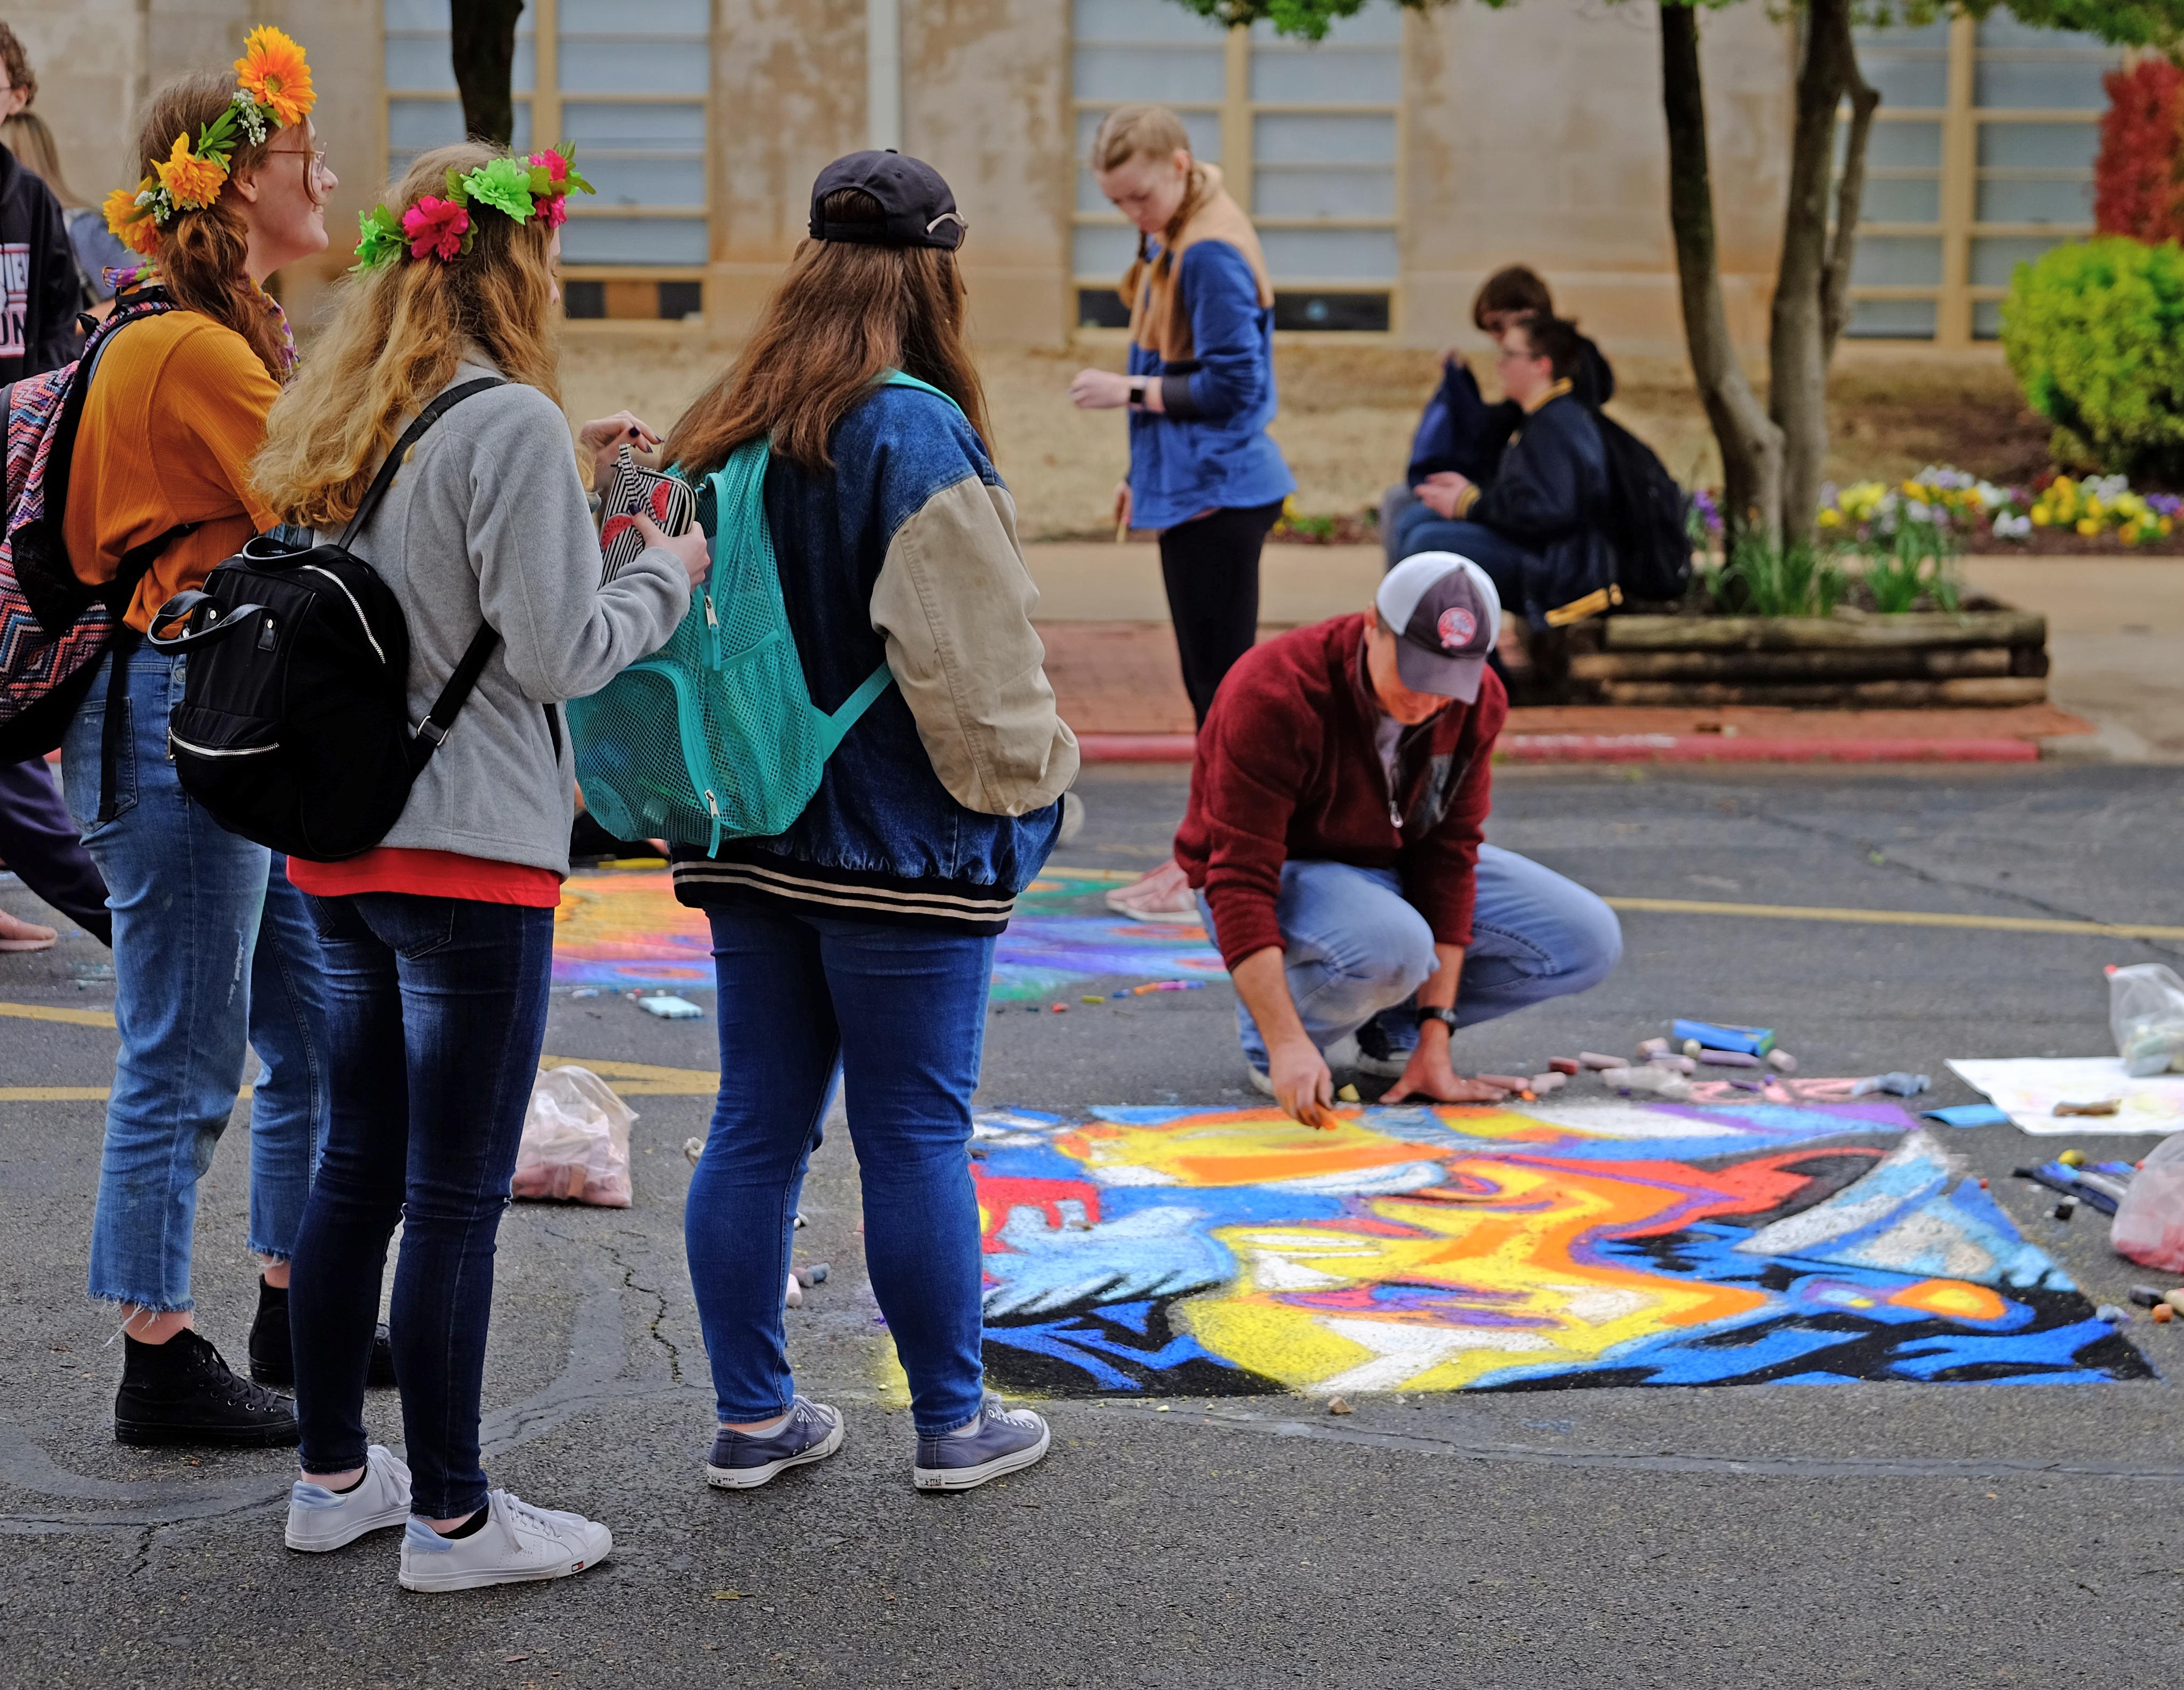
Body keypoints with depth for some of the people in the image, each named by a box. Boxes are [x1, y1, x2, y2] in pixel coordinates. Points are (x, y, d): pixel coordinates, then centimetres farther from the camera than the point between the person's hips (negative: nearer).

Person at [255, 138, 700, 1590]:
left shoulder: (342, 422, 10)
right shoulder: (509, 422, -15)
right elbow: (558, 653, -16)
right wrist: (665, 574, 0)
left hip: (339, 844, 8)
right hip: (469, 854, -8)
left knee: (360, 1168, 17)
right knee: (459, 1195, -1)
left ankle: (335, 1475, 27)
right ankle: (453, 1517, 7)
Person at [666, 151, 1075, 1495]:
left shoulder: (720, 433, 7)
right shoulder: (916, 437, -16)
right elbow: (976, 656, -16)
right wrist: (1033, 784, -2)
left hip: (750, 836, 7)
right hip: (901, 848, -6)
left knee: (758, 1124, 11)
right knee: (917, 1134, 2)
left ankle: (754, 1418, 18)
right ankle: (954, 1422, 14)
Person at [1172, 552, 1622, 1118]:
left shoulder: (1477, 704, -14)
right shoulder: (1275, 695, -32)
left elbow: (1448, 858, -11)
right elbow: (1241, 884, -35)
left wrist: (1434, 1044, -16)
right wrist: (1288, 1045, -44)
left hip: (1397, 867, 6)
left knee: (1588, 942, -7)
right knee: (1391, 946, -40)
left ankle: (1384, 1028, 6)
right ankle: (1267, 1034, -8)